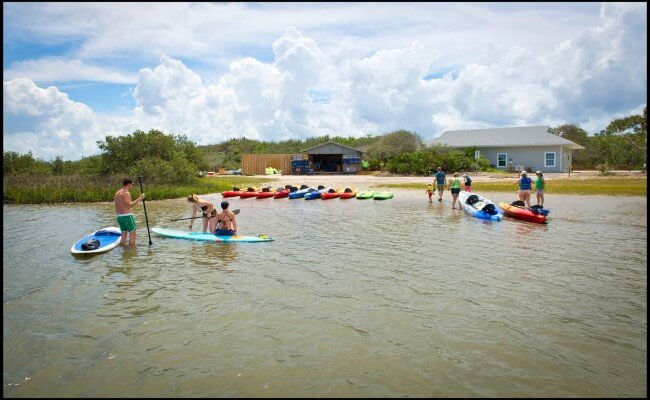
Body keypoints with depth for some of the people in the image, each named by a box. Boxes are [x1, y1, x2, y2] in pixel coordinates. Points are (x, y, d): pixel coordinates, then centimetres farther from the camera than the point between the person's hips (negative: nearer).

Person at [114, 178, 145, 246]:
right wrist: (139, 198, -25)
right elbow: (129, 205, -26)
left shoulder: (117, 193, 14)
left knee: (123, 234, 13)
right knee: (132, 234, -1)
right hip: (127, 216, -9)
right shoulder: (126, 193, -14)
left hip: (119, 217, 9)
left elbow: (116, 207, 17)